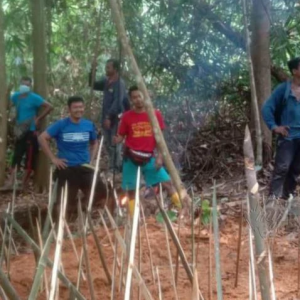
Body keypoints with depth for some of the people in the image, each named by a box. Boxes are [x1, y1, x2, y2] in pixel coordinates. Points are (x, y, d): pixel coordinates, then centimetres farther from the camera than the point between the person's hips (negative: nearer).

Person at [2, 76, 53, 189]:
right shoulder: (16, 96, 6)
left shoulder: (34, 98, -11)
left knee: (30, 159, -3)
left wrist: (38, 119, -14)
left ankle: (23, 185, 4)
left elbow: (49, 107, -15)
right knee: (16, 157, 4)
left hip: (31, 132, -6)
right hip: (20, 132, 6)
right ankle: (10, 182, 4)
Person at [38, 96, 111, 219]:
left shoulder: (89, 125, 2)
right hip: (66, 169, -3)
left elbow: (94, 143, 20)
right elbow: (42, 138, -8)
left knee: (101, 195, -2)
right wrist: (53, 158, -11)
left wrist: (91, 160, 7)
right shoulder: (61, 125, -9)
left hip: (85, 168, 3)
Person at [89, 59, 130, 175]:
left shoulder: (119, 83, -12)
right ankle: (113, 166, 20)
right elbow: (93, 85, 23)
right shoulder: (106, 81, 13)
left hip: (115, 118, -9)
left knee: (114, 144, -6)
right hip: (106, 117, 9)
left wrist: (109, 117, -26)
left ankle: (116, 167, -1)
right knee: (108, 144, 12)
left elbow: (118, 102, -20)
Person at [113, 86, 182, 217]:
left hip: (149, 157, 1)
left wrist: (159, 157, -4)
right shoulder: (127, 116, -2)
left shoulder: (155, 114, 0)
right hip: (130, 157, 0)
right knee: (131, 190, 4)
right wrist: (115, 140, -20)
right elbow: (120, 137, 4)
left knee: (167, 182, -5)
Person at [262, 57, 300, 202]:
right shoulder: (283, 89, -5)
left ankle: (287, 196, 21)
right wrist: (274, 127, -10)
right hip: (287, 136, -4)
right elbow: (267, 108, -4)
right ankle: (273, 196, -8)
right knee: (282, 167, -10)